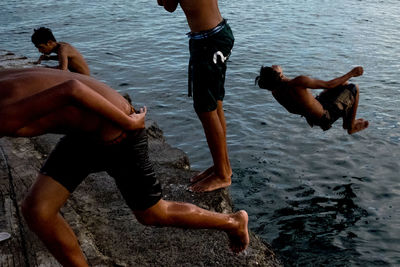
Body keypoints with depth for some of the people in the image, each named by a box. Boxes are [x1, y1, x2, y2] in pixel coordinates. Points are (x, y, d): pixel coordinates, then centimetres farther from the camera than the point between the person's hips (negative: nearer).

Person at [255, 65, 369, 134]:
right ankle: (351, 126, 20)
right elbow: (329, 84, -27)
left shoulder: (275, 91, -12)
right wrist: (351, 73, -13)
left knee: (343, 83, 21)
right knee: (354, 88, 7)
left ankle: (346, 121, 34)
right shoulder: (298, 82, -37)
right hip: (325, 117, -8)